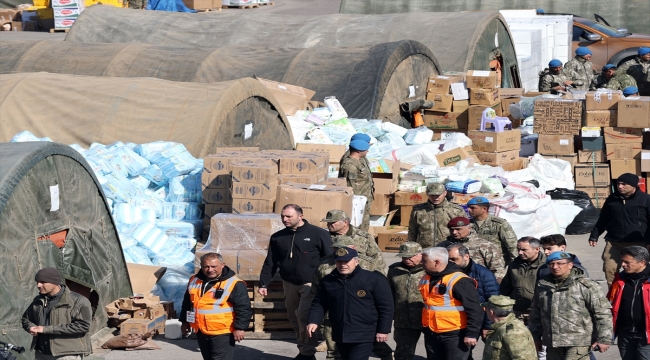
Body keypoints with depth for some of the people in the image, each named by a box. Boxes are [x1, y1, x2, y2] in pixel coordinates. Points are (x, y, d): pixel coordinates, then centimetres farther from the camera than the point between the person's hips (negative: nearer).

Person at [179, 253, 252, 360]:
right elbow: (187, 303, 22)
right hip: (201, 331, 7)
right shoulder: (194, 281, 8)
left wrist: (239, 327, -17)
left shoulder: (234, 284, -13)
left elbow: (244, 308, -13)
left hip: (222, 333, -7)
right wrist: (185, 322, 22)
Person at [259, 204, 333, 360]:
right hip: (289, 284, 6)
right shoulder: (278, 237, 6)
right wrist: (263, 284, 3)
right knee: (294, 318, 10)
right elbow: (270, 263, 10)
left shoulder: (318, 234, -7)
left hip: (311, 284, -6)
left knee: (304, 317, -16)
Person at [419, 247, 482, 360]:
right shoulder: (426, 279, 9)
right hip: (432, 333, 8)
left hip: (455, 335, -8)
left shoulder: (459, 282, -18)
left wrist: (471, 333, -19)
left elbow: (474, 309, -18)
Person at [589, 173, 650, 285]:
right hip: (614, 242, 4)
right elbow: (603, 220, 19)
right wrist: (594, 236, 16)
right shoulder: (612, 199, 11)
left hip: (637, 244, -4)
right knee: (609, 269, -3)